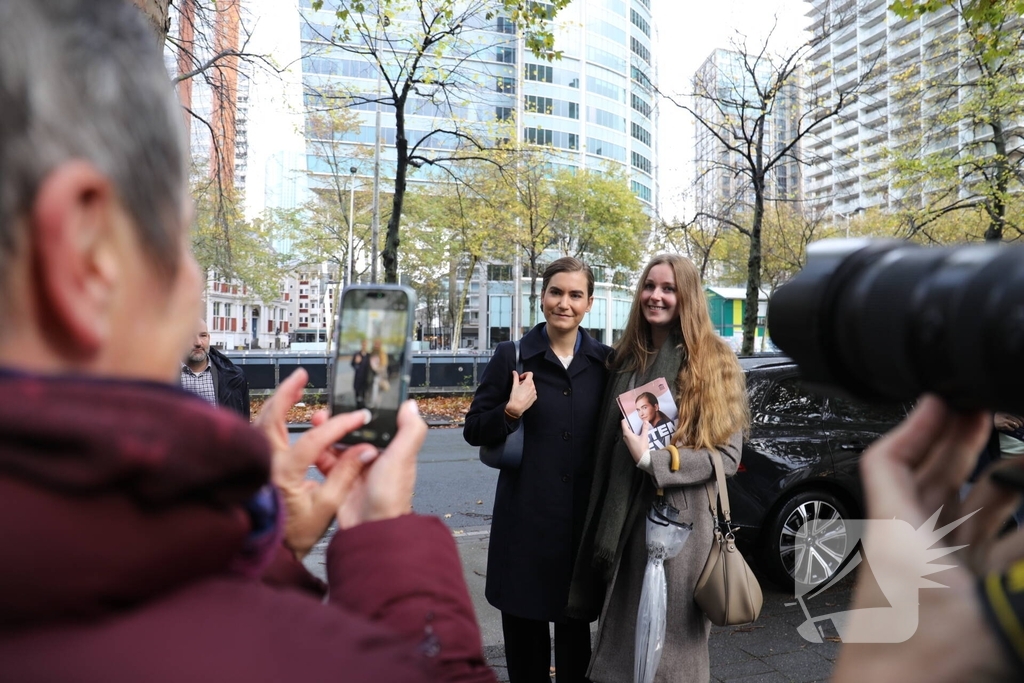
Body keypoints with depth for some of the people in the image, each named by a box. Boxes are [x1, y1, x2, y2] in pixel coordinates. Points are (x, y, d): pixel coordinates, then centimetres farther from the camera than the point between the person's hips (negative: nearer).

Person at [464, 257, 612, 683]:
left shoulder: (604, 361, 1)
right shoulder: (512, 356, -4)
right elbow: (474, 431, -2)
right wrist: (510, 412, -20)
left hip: (584, 514, 2)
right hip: (525, 512, -1)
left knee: (575, 618, 16)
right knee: (523, 621, 11)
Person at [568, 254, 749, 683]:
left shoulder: (715, 363, -6)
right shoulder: (626, 360, 6)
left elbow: (726, 456, -10)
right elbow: (608, 446, 9)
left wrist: (652, 460, -20)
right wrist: (604, 524, 5)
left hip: (680, 522, -4)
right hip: (624, 519, 4)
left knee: (670, 643, 10)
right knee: (624, 637, 17)